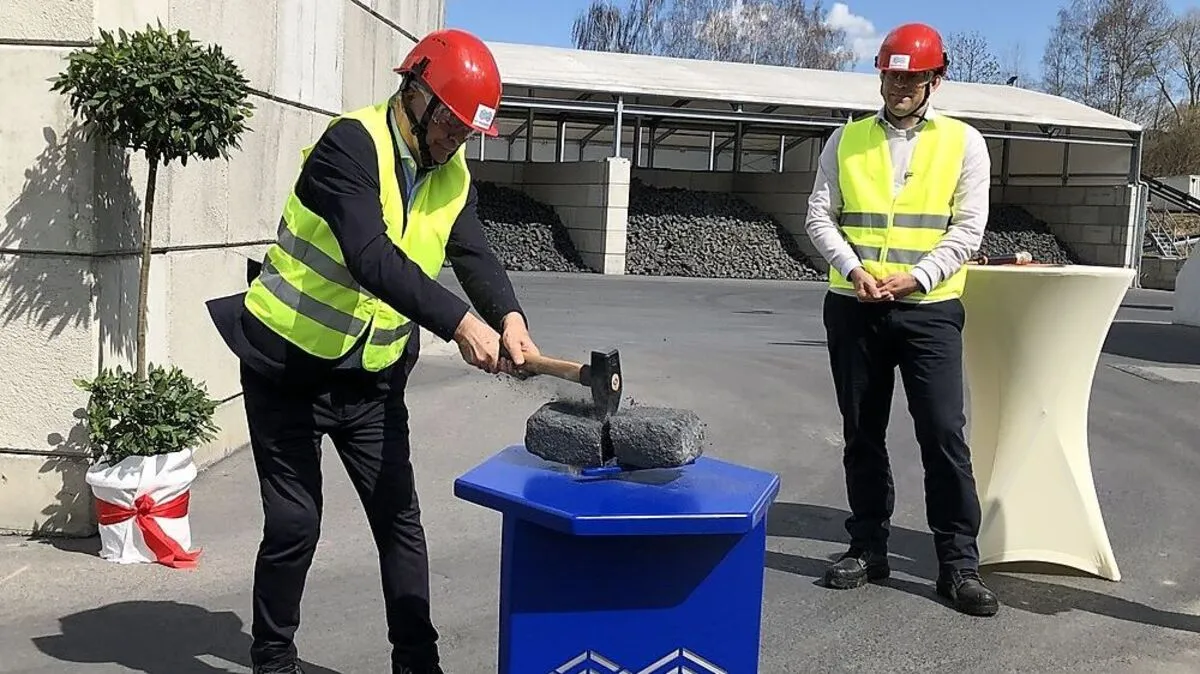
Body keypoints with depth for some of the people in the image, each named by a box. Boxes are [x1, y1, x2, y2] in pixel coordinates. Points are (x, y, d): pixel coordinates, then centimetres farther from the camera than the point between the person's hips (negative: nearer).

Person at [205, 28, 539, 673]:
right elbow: (373, 259, -34)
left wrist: (509, 317, -28)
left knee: (399, 519, 7)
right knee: (294, 524, 1)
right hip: (289, 365, -6)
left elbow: (475, 256, -8)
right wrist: (460, 323, -41)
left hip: (372, 375, 6)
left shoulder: (452, 174, 2)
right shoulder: (351, 145, -21)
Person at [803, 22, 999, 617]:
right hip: (853, 307, 2)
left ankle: (959, 563, 5)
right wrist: (853, 269, -13)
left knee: (944, 434, -5)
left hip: (929, 309, -2)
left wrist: (915, 277, -15)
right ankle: (868, 548, 21)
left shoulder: (964, 143, 4)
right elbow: (820, 217, 3)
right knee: (862, 434, 9)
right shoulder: (846, 140, 9)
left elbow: (967, 229, -2)